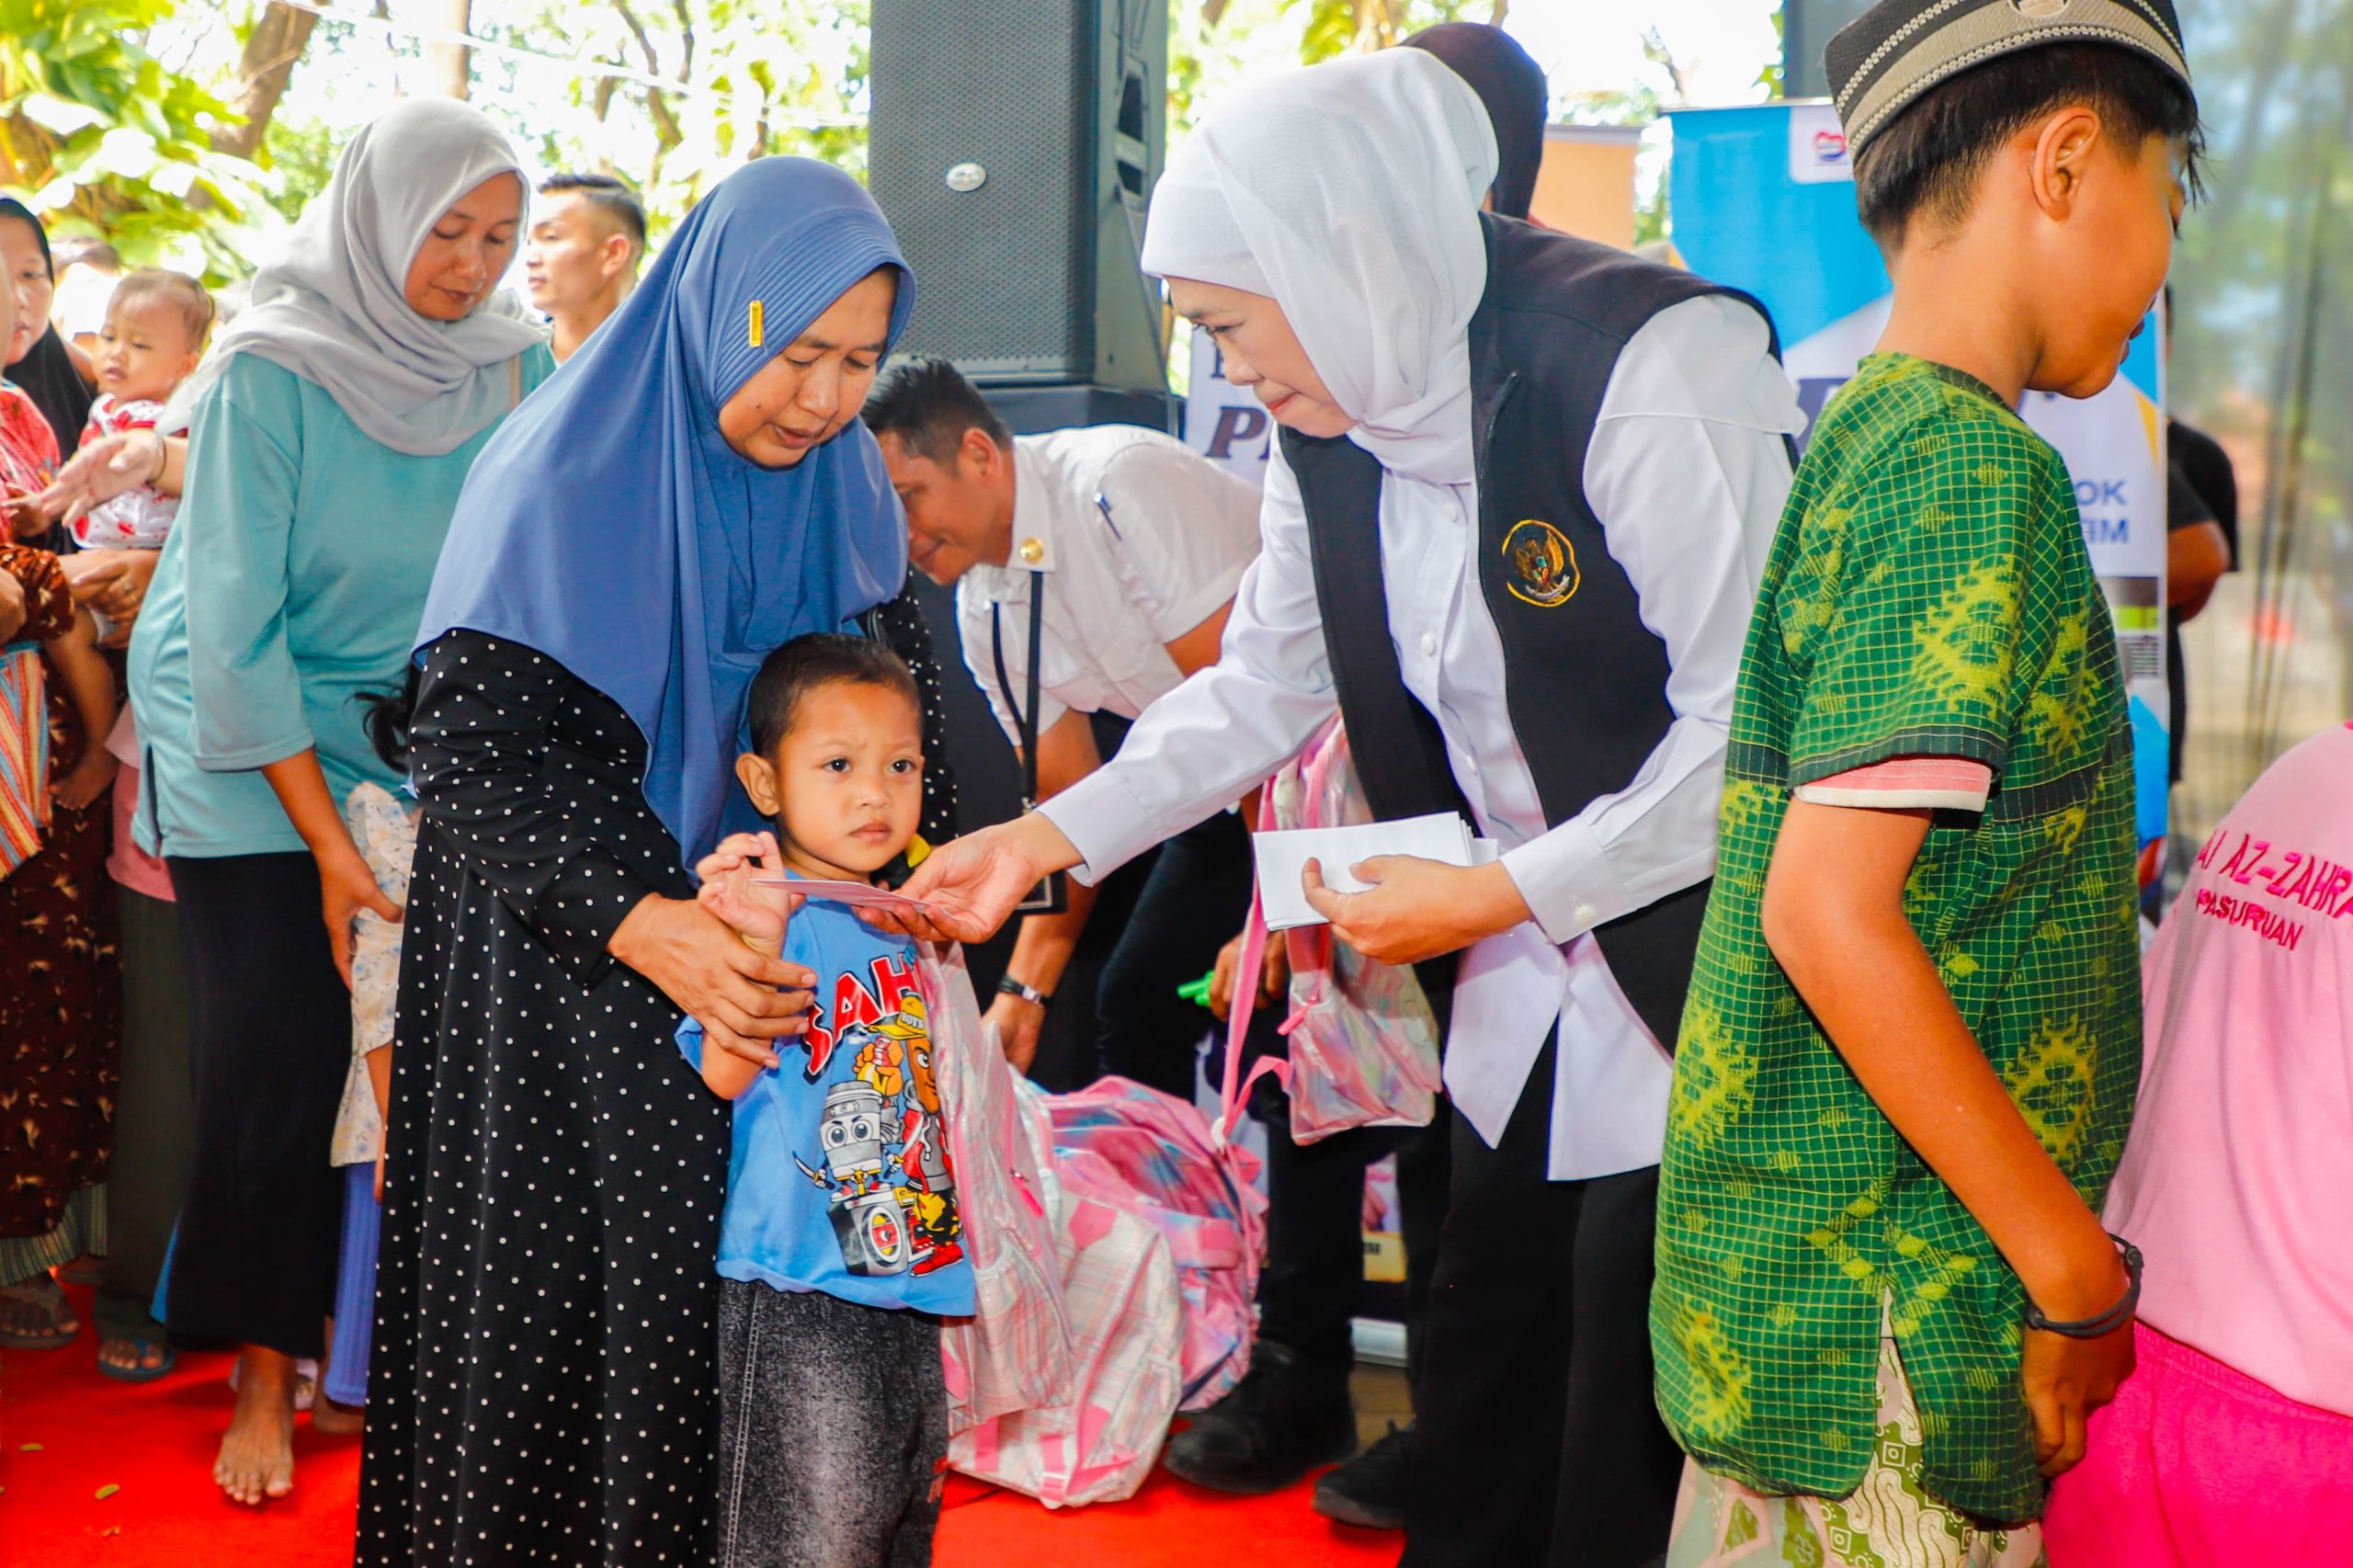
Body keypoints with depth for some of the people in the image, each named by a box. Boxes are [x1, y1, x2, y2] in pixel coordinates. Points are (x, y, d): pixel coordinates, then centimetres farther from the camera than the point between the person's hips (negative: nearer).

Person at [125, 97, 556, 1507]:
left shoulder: (514, 368, -3)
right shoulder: (271, 374, -14)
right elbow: (233, 624, -15)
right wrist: (328, 837, -17)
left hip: (413, 744, 3)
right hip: (252, 755, -3)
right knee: (276, 1059, -5)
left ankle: (345, 1317, 16)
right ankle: (265, 1377, 10)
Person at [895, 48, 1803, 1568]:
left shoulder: (1653, 362, -21)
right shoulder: (1338, 430, 4)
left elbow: (1754, 723, -21)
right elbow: (1263, 685, 13)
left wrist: (1506, 893, -17)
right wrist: (1048, 837, 5)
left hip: (1699, 980, -7)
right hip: (1523, 994, 7)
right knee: (1477, 1427, 16)